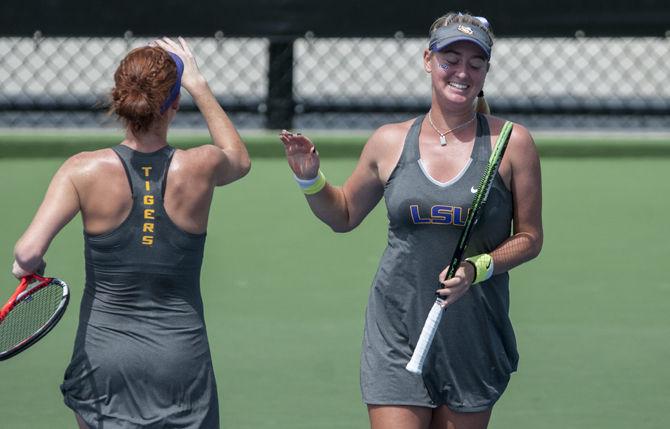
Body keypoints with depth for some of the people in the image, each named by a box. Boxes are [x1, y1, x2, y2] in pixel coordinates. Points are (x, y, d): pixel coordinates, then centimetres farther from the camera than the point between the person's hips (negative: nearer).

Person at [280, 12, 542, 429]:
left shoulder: (512, 143, -2)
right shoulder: (389, 143, 4)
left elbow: (530, 237, 2)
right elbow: (344, 215, 19)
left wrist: (478, 268, -15)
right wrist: (310, 178, 1)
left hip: (474, 342, 0)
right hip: (397, 337, 0)